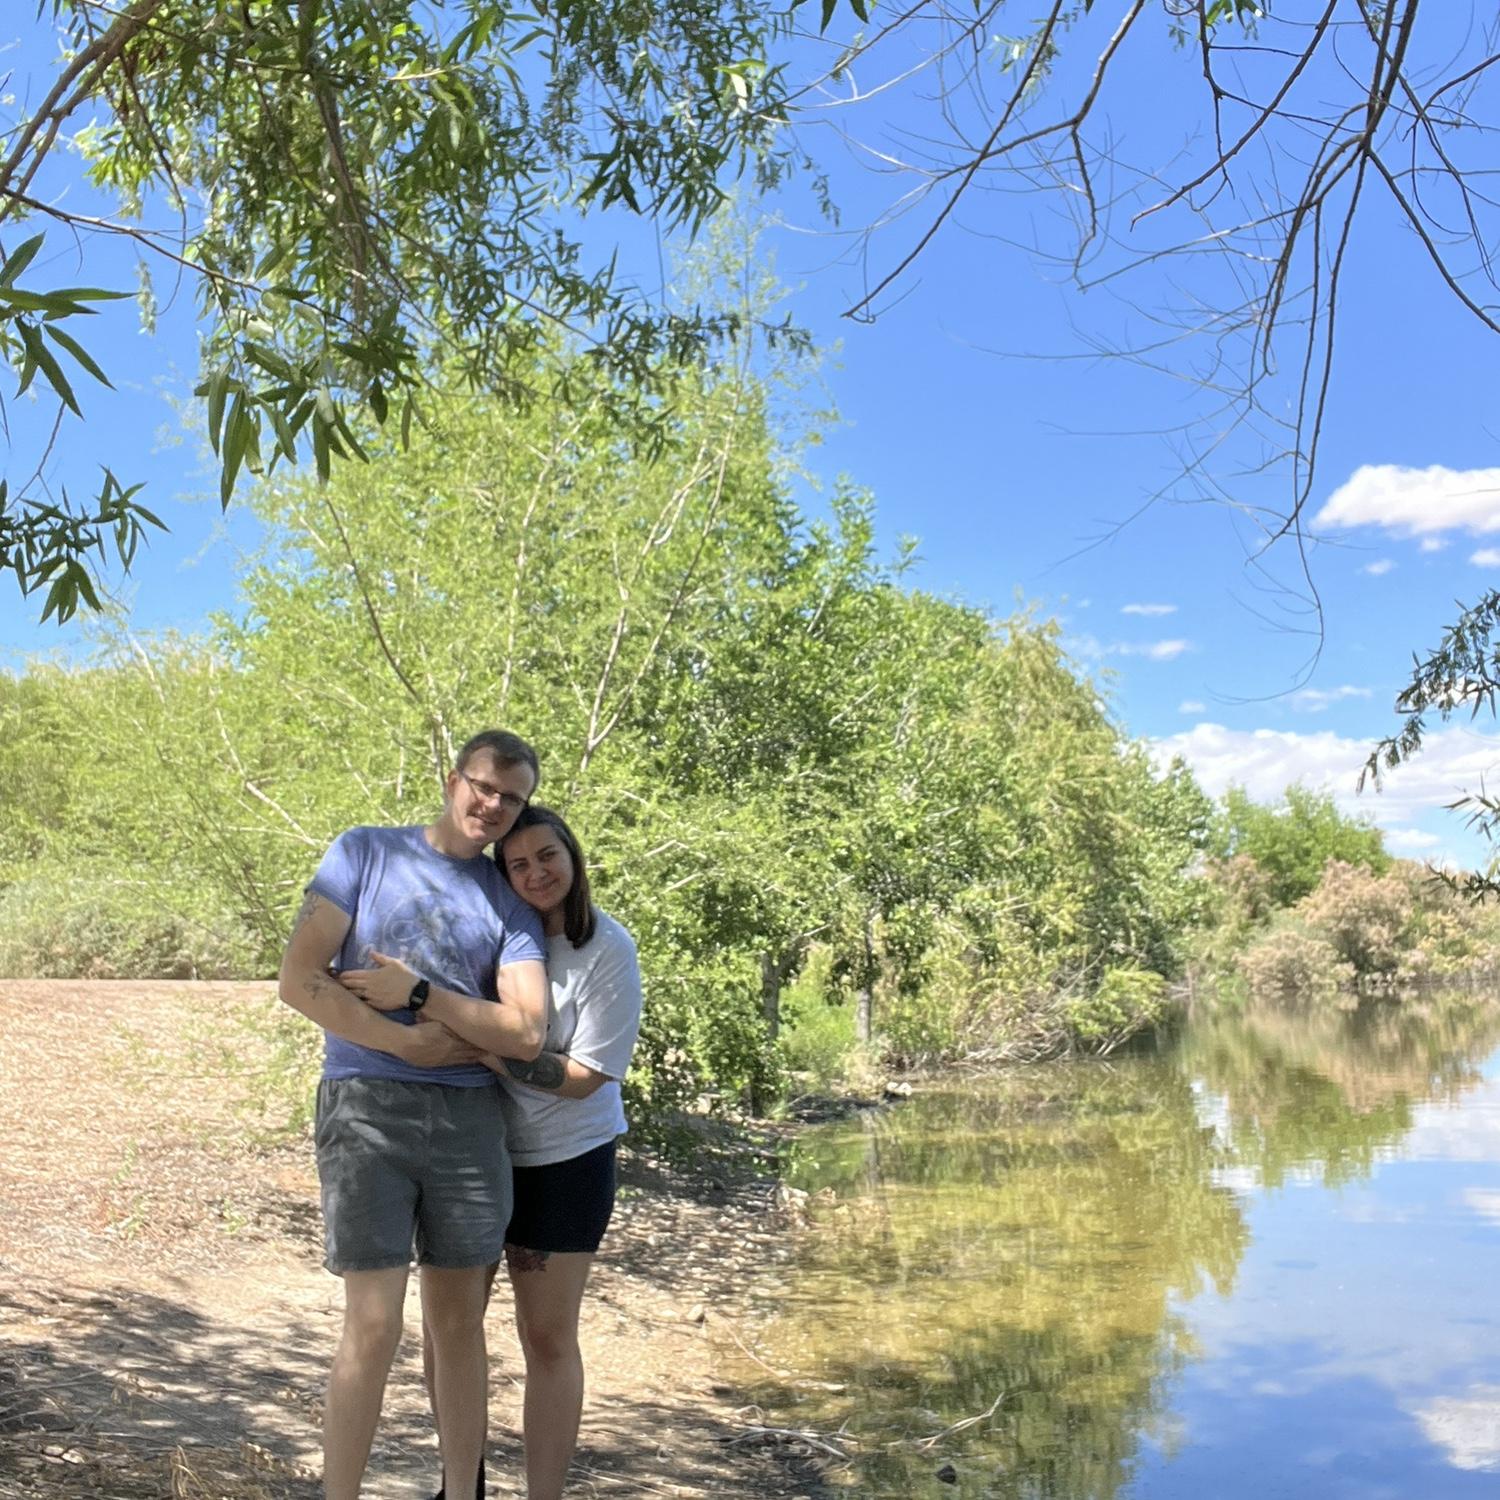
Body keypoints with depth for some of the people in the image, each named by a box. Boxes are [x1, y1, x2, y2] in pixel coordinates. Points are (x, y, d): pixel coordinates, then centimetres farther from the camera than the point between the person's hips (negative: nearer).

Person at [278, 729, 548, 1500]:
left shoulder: (510, 902, 9)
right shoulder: (365, 852, 3)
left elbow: (526, 1034, -1)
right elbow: (298, 981, -5)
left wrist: (421, 992, -11)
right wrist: (409, 1042, -11)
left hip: (468, 1116, 3)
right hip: (367, 1108, -3)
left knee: (459, 1323, 10)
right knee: (373, 1328, -6)